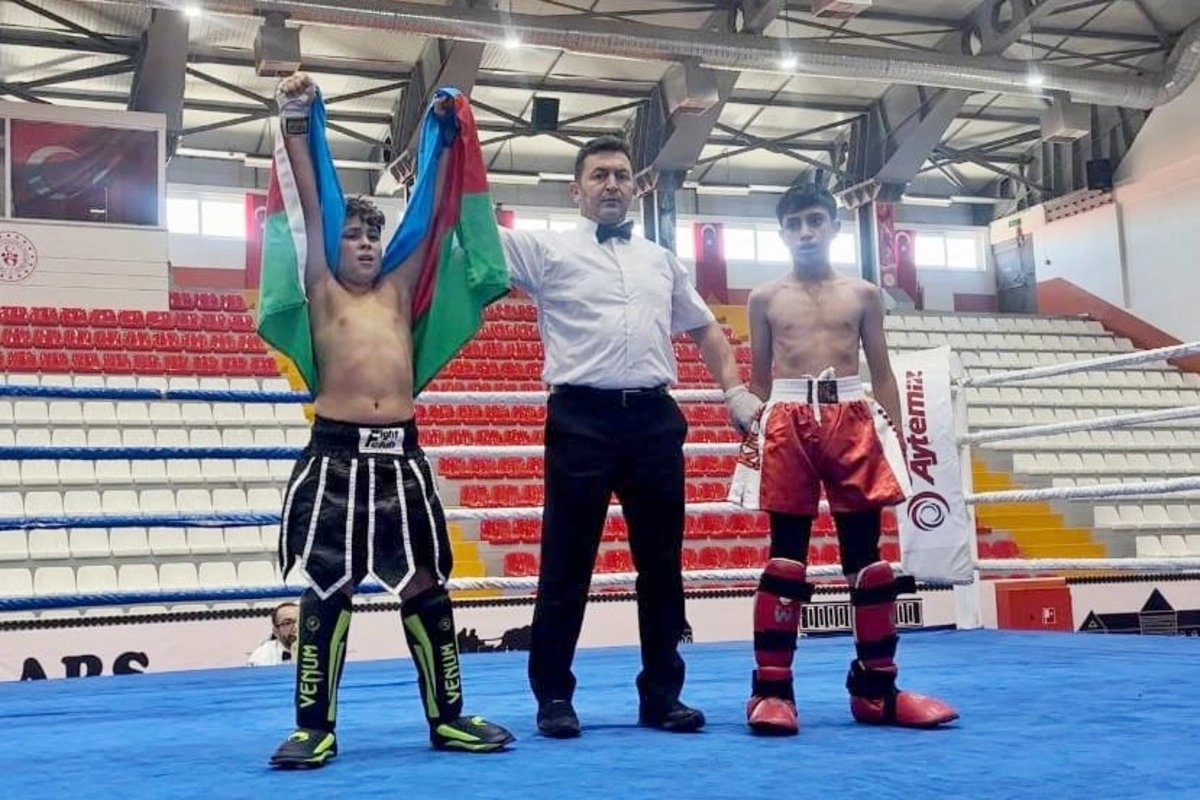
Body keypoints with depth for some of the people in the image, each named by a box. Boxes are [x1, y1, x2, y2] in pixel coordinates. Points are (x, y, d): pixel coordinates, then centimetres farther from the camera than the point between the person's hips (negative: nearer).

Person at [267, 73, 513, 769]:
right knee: (328, 589, 0)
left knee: (425, 585, 6)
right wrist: (296, 123, 1)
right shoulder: (323, 292, 9)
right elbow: (312, 208, 5)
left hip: (401, 456, 3)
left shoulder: (398, 291, 17)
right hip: (338, 455, -3)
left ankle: (449, 716, 15)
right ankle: (315, 726, 8)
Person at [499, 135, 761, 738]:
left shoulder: (660, 261, 19)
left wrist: (737, 392, 16)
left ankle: (661, 694, 18)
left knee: (661, 562, 8)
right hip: (582, 417, -4)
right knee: (567, 563, 1)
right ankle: (553, 696, 11)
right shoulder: (548, 250, 6)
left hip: (654, 417, 4)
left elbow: (704, 328, 26)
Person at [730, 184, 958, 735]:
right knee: (786, 553, -2)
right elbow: (758, 380, 12)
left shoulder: (863, 294, 12)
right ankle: (772, 689, 1)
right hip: (788, 424, -1)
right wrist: (752, 435, 3)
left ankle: (877, 688, 12)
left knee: (866, 552, 3)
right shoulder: (765, 299, 10)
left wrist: (896, 438, 4)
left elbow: (881, 373, 12)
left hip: (853, 423, 1)